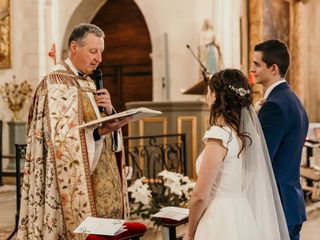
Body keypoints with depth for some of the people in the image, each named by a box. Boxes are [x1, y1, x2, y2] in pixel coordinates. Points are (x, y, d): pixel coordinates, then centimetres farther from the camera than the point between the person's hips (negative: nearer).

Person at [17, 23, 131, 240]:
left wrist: (110, 112, -4)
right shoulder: (56, 84, -9)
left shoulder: (88, 83, 17)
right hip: (76, 183, -8)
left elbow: (108, 132, 16)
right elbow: (62, 137, -19)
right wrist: (100, 132, -31)